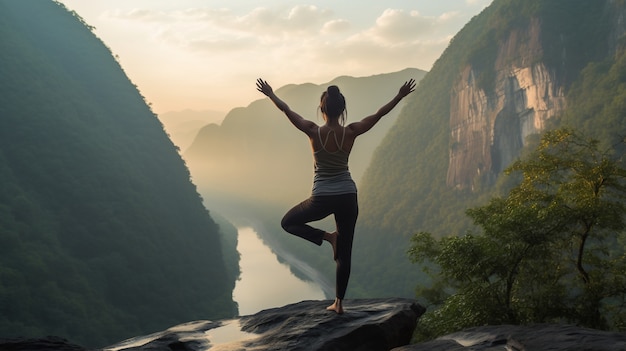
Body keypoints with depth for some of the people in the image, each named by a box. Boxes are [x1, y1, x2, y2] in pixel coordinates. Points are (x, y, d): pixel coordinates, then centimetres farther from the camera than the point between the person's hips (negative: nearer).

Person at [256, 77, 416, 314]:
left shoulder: (314, 132, -11)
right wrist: (400, 96, 13)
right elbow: (379, 115, 3)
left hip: (321, 198, -3)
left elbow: (287, 110, 1)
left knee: (288, 223, 22)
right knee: (345, 252, 12)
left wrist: (270, 94, 15)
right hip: (347, 197, 3)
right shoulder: (350, 133, -7)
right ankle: (339, 303, 15)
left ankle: (326, 236, 1)